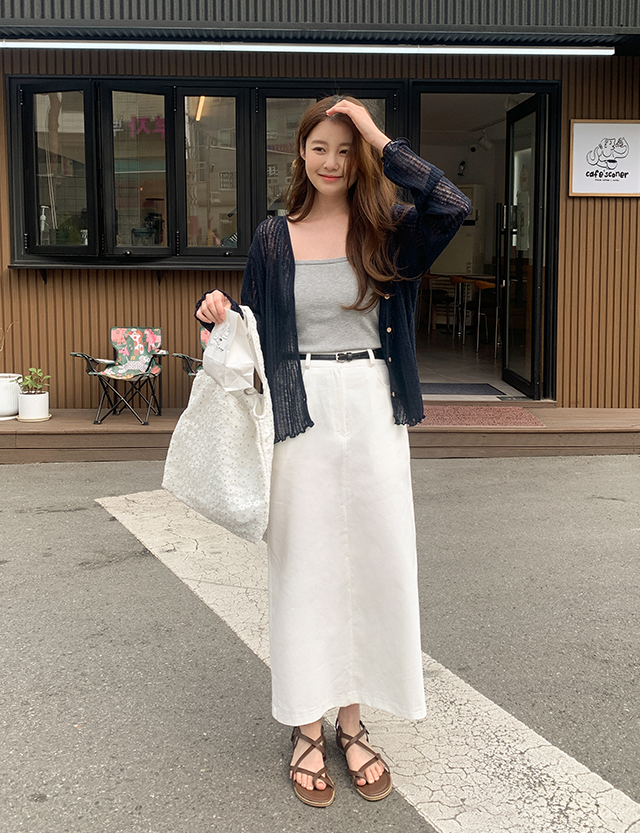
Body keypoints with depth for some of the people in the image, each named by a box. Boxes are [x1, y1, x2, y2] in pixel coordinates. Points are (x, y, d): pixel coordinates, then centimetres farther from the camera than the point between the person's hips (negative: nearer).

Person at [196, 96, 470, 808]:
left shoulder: (387, 232, 3)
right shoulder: (274, 239, 6)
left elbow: (452, 206, -17)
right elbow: (253, 328, 11)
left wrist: (381, 141, -13)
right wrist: (219, 316, -10)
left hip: (373, 411, 1)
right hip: (302, 411, 0)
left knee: (374, 561, 6)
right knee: (304, 564, 4)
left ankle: (353, 721, 23)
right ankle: (307, 727, 19)